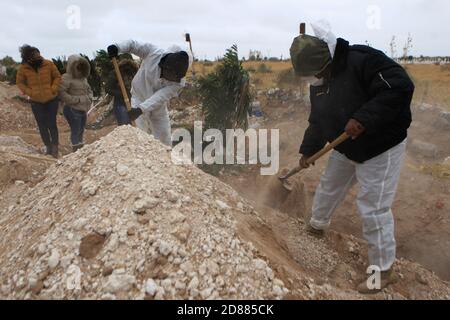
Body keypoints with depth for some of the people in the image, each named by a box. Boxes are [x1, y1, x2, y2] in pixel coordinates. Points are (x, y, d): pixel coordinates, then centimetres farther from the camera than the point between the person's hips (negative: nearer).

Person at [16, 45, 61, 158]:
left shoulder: (48, 64, -11)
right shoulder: (23, 68, -10)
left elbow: (57, 77, 0)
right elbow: (19, 82, 3)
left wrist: (53, 89, -11)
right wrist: (30, 92, -9)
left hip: (51, 99, -1)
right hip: (36, 102, 1)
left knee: (52, 124, 2)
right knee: (42, 126, 8)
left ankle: (55, 147, 17)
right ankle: (48, 146, 25)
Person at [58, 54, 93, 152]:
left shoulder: (83, 77, 11)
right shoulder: (67, 77, -11)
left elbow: (89, 89, 24)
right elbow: (61, 93, -21)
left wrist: (89, 98, 4)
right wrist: (77, 100, -21)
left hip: (83, 110, 8)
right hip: (72, 110, -7)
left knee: (81, 130, 18)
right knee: (75, 131, -2)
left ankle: (81, 148, 32)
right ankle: (76, 150, 8)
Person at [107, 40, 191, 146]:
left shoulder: (179, 82, -24)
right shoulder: (152, 52, -25)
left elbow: (159, 97, -34)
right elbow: (133, 44, -8)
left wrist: (140, 110, -47)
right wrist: (117, 48, -28)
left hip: (158, 110, 1)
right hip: (138, 99, -1)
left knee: (165, 142, 8)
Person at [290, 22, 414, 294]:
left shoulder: (361, 60, -25)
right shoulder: (318, 82, 1)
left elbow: (401, 86, -32)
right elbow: (318, 121, 10)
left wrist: (364, 118, -38)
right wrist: (308, 150, 5)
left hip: (382, 148, -8)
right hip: (345, 149, 8)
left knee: (373, 208, -5)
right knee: (329, 187, 21)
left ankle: (384, 270, 13)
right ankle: (317, 226, 49)